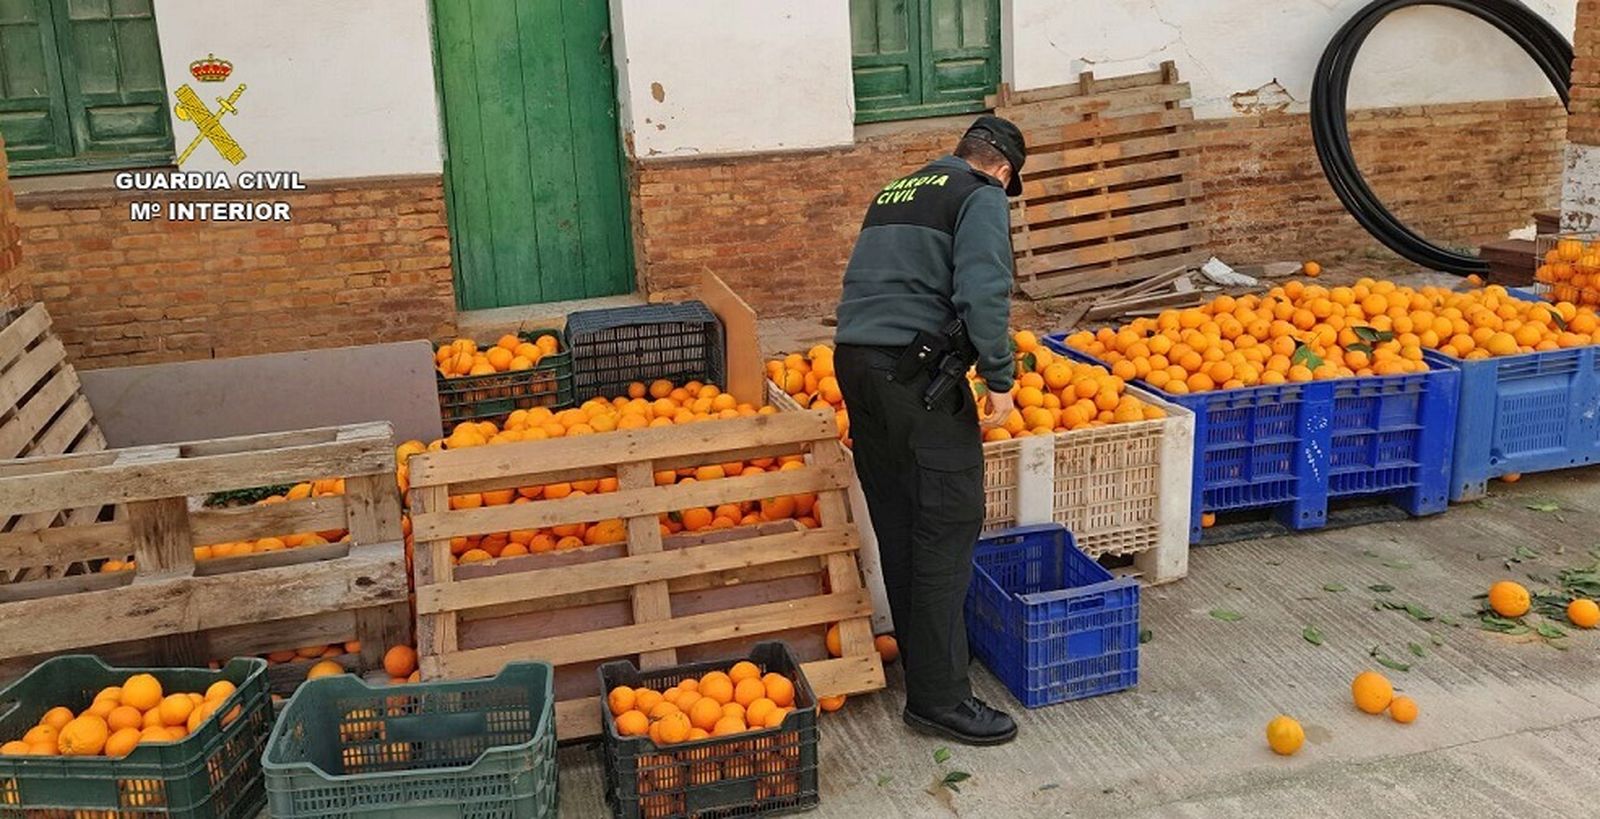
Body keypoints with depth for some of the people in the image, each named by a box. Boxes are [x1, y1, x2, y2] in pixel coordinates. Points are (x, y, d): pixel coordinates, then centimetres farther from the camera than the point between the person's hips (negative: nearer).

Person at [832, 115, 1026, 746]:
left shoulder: (895, 191, 23)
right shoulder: (982, 197, 0)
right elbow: (983, 291, -15)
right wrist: (1000, 379, -12)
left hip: (853, 361, 8)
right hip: (915, 372, -8)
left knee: (897, 522, 16)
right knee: (949, 524, -4)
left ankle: (918, 657, 29)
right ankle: (937, 696, -2)